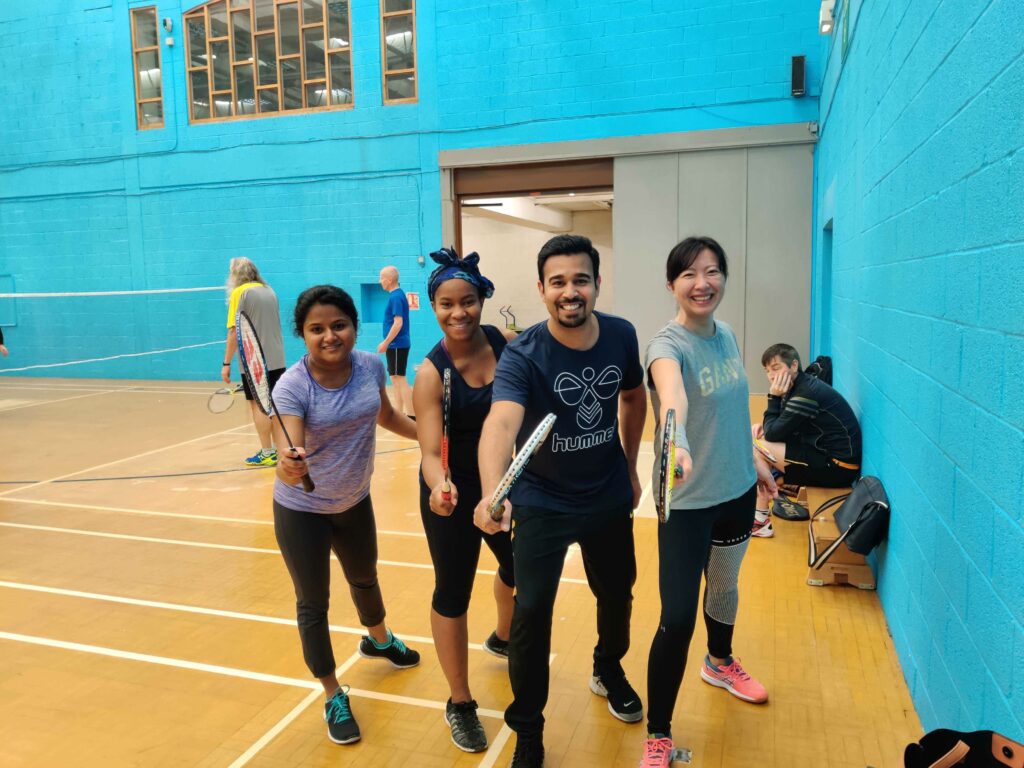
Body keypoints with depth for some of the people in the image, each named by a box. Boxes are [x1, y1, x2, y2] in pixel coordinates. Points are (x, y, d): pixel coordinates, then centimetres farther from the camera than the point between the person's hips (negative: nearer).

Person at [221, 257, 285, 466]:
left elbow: (234, 332, -12)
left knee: (258, 405, 0)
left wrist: (227, 363, -8)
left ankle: (267, 453, 3)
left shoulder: (239, 293, -8)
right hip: (277, 359, 6)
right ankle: (278, 450, 21)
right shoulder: (269, 290, 11)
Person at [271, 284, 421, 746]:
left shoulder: (371, 366, -15)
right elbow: (289, 454, -41)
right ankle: (334, 696, 30)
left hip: (355, 502, 5)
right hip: (301, 511, -4)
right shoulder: (292, 388, -29)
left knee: (365, 578, 27)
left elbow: (386, 416, 5)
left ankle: (378, 640, 58)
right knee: (313, 603, 8)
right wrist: (290, 468, -62)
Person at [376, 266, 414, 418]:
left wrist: (385, 343, -19)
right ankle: (399, 414, 19)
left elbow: (398, 323, -22)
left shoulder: (395, 297, -15)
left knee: (400, 379, -8)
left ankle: (412, 416, -7)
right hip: (396, 345, 10)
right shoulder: (397, 295, 14)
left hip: (397, 345, -10)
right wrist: (388, 343, 20)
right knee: (396, 379, 13)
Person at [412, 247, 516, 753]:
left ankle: (501, 639, 58)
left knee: (518, 567, 24)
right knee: (452, 594, 5)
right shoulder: (431, 374, -21)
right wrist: (440, 486, -45)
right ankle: (460, 704, 28)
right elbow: (430, 452, -26)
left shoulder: (506, 342, -11)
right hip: (453, 496, -5)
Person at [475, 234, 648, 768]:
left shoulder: (621, 335, -12)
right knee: (532, 610, -8)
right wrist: (493, 493, -61)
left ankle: (609, 671, 53)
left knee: (617, 592, 21)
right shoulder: (522, 354, -26)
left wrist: (631, 466, 9)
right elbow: (501, 423, -44)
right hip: (543, 503, -4)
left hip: (610, 498, 4)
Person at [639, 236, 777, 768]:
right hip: (687, 501, -7)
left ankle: (720, 663, 56)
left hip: (737, 490, 7)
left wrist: (751, 463, 21)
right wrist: (675, 443, -64)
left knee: (725, 586, 26)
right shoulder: (667, 344, -21)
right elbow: (671, 393, -46)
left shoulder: (727, 335, 0)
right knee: (677, 619, -6)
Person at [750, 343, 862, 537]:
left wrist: (774, 397, -14)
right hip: (828, 454, 10)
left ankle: (760, 521, -4)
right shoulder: (801, 385, 7)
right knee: (760, 441, 12)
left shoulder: (806, 393, -22)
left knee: (756, 449, -13)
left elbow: (773, 433, -18)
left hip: (838, 466, -10)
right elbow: (780, 427, 17)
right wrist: (764, 425, -2)